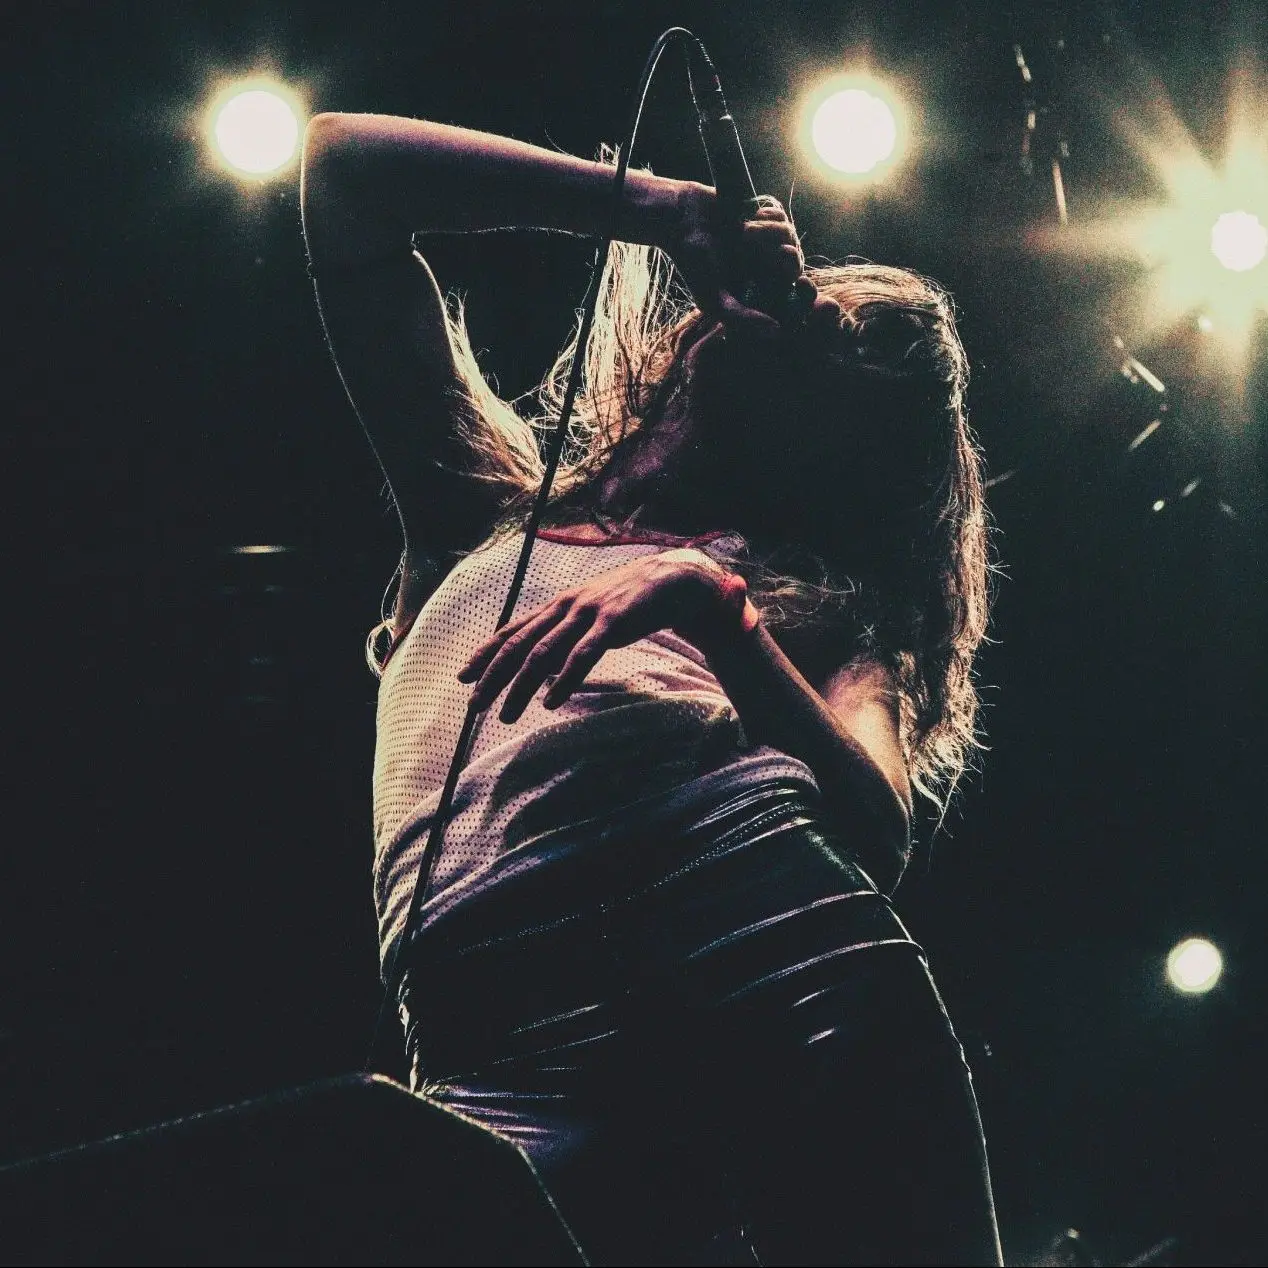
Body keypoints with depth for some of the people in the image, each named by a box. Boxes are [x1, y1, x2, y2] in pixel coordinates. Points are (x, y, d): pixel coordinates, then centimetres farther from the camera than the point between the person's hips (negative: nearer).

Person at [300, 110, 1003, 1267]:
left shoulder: (823, 595, 30)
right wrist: (653, 206, 38)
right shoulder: (489, 511, 36)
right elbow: (346, 167, 39)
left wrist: (715, 607, -7)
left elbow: (878, 825, 7)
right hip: (509, 1032, 0)